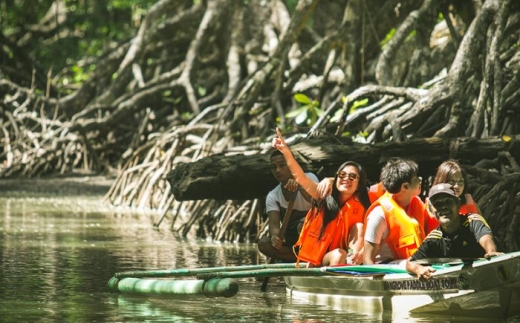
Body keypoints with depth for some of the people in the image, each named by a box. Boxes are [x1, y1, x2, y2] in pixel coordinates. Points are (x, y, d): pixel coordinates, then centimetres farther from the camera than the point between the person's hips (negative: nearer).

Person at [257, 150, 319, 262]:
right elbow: (274, 223, -19)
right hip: (292, 238, 4)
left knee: (303, 225, -38)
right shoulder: (272, 196, -4)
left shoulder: (309, 178, -11)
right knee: (263, 243, -24)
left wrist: (301, 187, -49)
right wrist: (275, 236, -44)